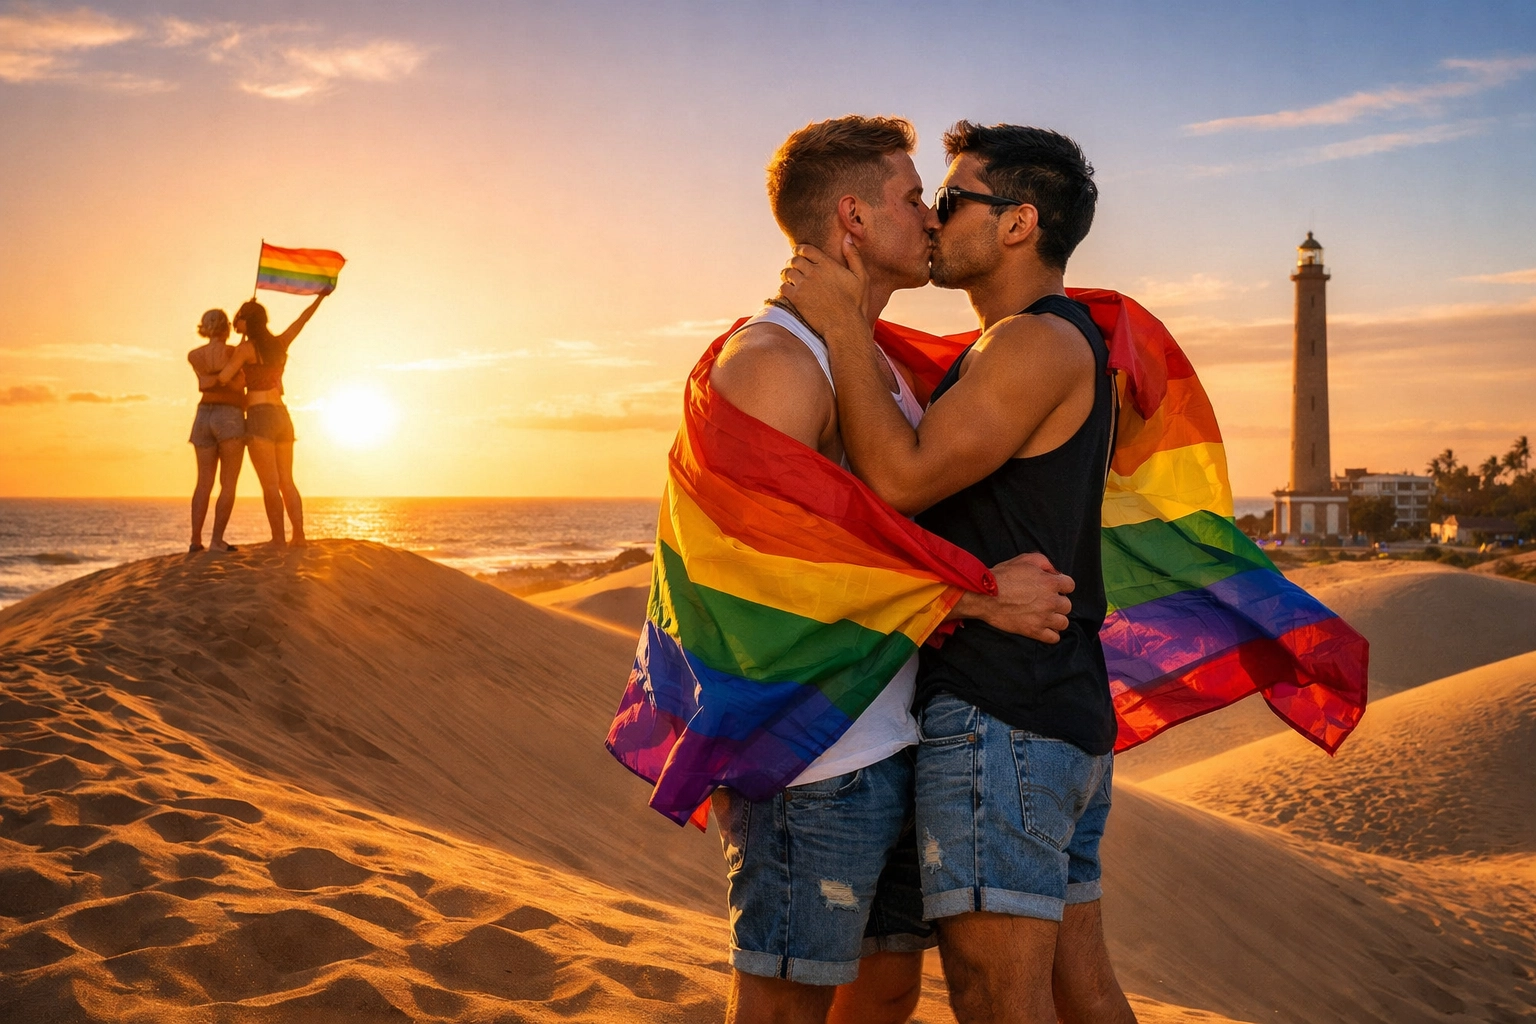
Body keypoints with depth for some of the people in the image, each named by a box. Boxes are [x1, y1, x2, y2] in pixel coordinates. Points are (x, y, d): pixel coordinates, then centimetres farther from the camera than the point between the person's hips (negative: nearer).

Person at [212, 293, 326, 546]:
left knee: (269, 483, -9)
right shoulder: (280, 343, 12)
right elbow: (303, 318, 25)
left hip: (260, 417, -7)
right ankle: (299, 535, 3)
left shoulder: (245, 348, -6)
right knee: (286, 481, 9)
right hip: (282, 416, 7)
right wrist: (320, 296, 39)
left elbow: (222, 380, -10)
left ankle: (278, 538, -12)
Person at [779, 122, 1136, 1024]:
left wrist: (846, 326, -11)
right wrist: (858, 326, 12)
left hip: (1000, 714, -11)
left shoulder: (1042, 341, -12)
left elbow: (903, 477, -19)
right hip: (1066, 712, 11)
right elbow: (920, 452, 18)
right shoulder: (1038, 346, 22)